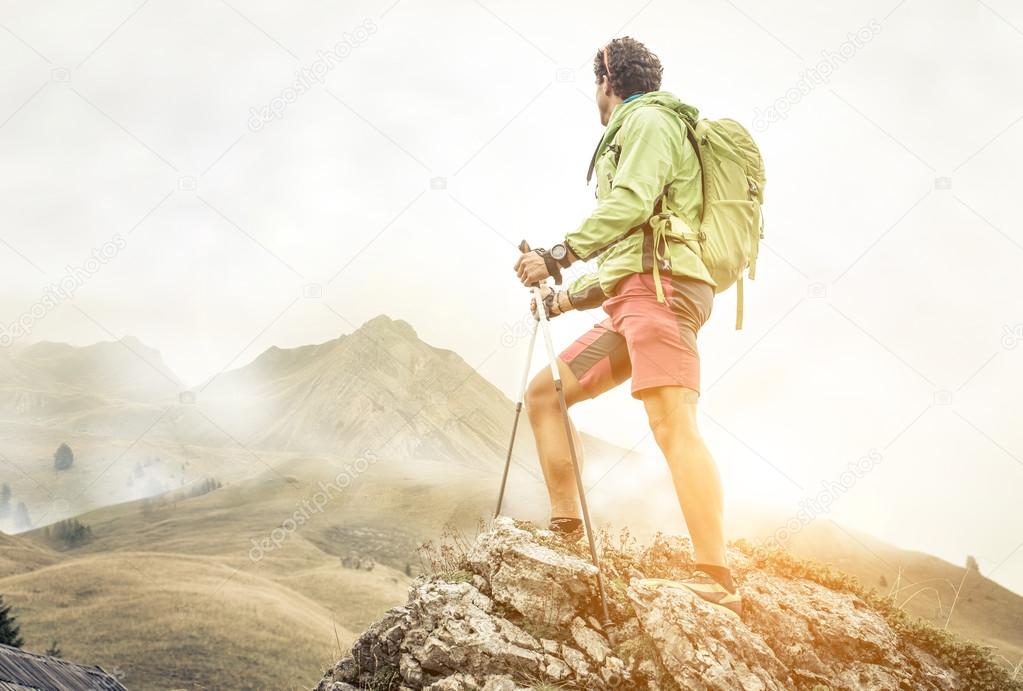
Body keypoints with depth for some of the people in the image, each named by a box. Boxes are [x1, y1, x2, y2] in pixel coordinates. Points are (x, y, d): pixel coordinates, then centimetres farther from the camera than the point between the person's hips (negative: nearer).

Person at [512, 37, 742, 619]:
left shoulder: (646, 119, 4)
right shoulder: (637, 131, 33)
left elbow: (631, 202, -16)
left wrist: (561, 254, -17)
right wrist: (568, 297, 30)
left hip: (659, 286, -10)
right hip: (631, 301, 10)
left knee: (673, 423, -22)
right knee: (544, 392, 7)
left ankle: (717, 580, -31)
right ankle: (566, 530, 2)